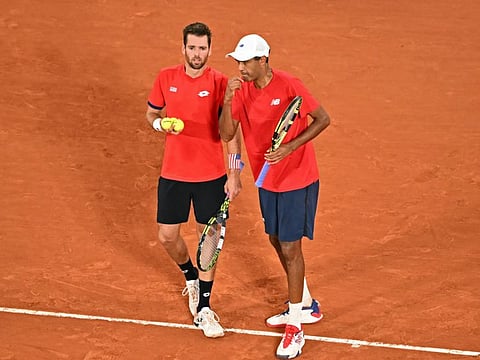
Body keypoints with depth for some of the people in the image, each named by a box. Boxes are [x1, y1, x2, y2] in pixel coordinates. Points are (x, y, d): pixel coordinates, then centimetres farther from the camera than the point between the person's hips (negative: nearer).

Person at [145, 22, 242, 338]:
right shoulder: (166, 78, 0)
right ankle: (191, 276, 38)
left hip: (211, 176, -2)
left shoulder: (219, 83, -9)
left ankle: (204, 309, 14)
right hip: (173, 173, 3)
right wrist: (161, 124, -11)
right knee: (168, 237, 5)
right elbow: (151, 113, 13)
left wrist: (235, 175, -13)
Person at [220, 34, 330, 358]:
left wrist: (290, 148, -24)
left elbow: (323, 119, -14)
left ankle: (295, 327, 4)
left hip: (297, 179, -7)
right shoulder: (242, 90, -3)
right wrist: (228, 100, -25)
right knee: (277, 242, 19)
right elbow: (227, 134, -9)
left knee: (290, 247, -5)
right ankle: (306, 306, 39)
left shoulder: (289, 86, -20)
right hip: (268, 179, 7)